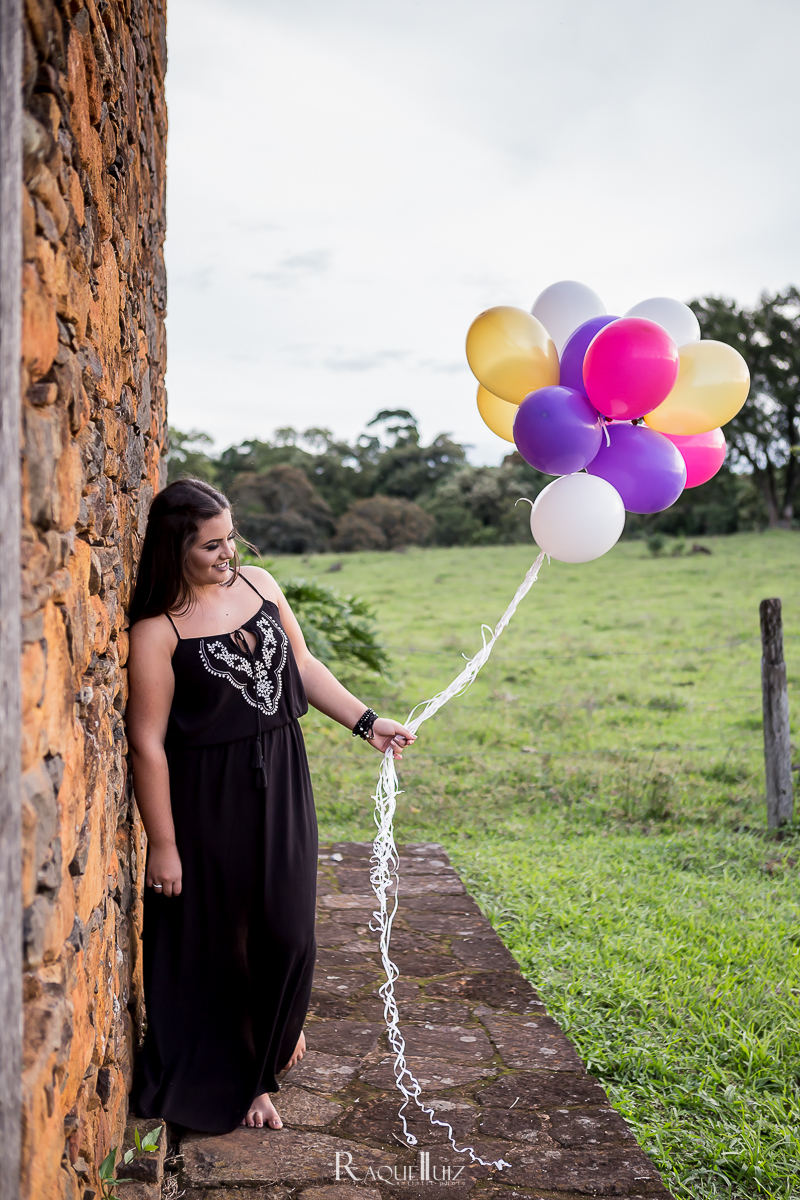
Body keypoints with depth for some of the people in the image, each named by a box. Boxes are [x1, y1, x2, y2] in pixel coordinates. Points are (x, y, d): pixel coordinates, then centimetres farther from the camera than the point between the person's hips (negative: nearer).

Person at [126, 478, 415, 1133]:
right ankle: (237, 1079, 31)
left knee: (289, 928, 10)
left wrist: (368, 722, 5)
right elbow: (148, 744, -14)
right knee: (221, 939, 8)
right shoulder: (157, 632, -15)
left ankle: (278, 1028, 43)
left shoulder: (259, 584, 3)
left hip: (282, 785, 5)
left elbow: (303, 665, 12)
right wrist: (163, 845, -13)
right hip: (211, 802, -5)